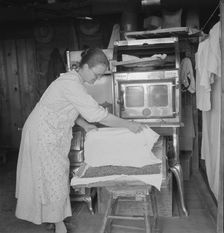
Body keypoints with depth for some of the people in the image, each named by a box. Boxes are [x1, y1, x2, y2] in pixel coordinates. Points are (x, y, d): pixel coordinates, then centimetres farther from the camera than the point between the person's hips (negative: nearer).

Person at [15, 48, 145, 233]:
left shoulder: (72, 79, 4)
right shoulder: (71, 84, -27)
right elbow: (97, 114, -31)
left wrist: (84, 124, 0)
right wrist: (129, 125, -24)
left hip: (54, 134, 9)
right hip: (43, 135, -9)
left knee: (57, 176, 16)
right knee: (54, 179, 0)